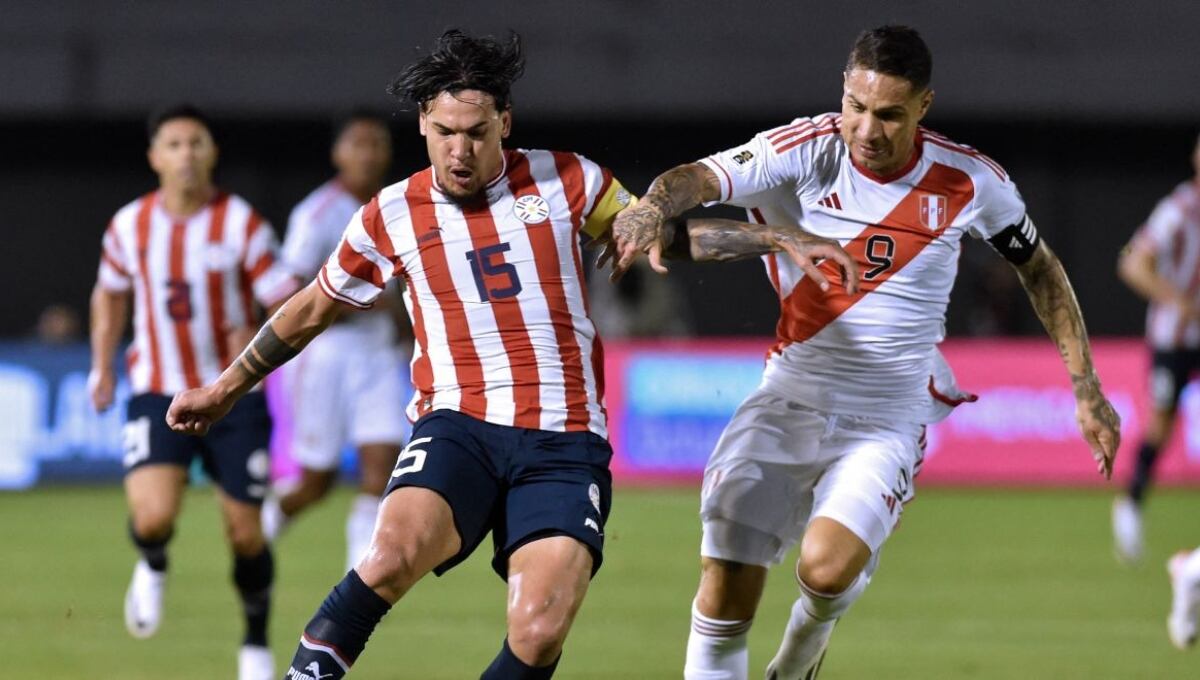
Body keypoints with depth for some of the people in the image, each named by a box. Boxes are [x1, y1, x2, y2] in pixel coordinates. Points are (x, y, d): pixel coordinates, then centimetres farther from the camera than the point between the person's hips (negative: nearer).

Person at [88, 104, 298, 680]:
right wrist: (102, 364, 12)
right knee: (153, 515, -21)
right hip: (157, 395, 1)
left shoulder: (242, 223, -8)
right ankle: (152, 568, 16)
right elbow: (110, 293, 20)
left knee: (245, 533, 2)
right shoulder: (129, 226, 0)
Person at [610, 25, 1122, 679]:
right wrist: (654, 204, -49)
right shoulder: (806, 152, -10)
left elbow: (1038, 268, 11)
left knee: (826, 568, -24)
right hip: (788, 403, 1)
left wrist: (1086, 390, 10)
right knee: (725, 594, -8)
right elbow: (700, 178, -25)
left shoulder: (970, 183, -5)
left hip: (888, 424, -1)